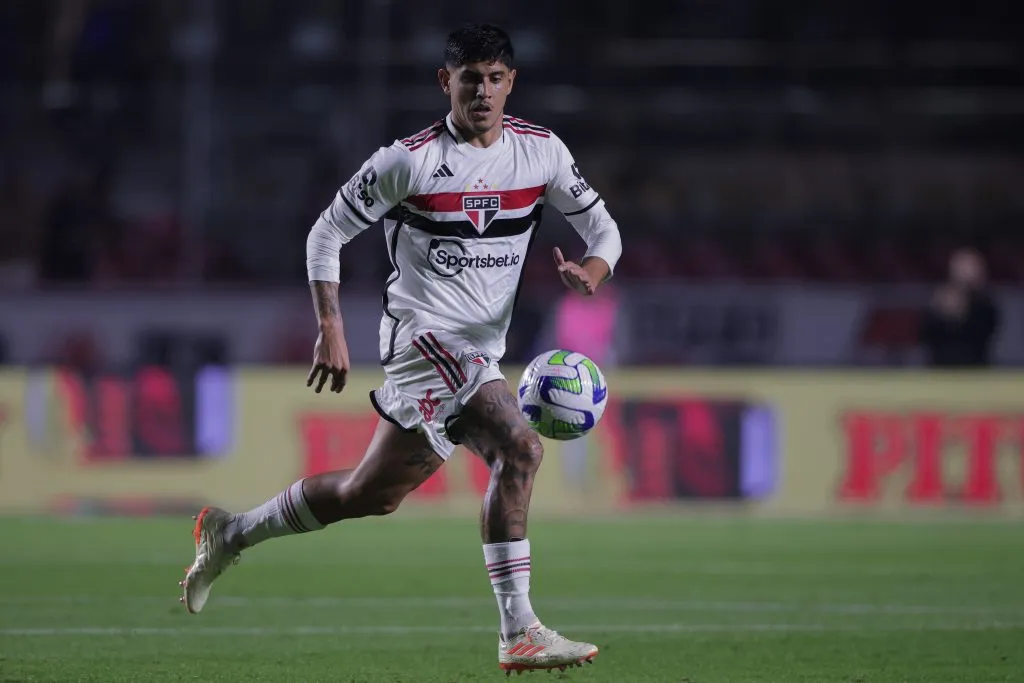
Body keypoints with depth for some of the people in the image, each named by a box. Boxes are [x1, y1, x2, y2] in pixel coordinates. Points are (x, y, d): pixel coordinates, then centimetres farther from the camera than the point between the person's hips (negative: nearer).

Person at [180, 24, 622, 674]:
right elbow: (328, 232, 0)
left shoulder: (543, 151, 6)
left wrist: (592, 269, -11)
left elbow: (604, 228, 13)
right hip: (426, 333, -7)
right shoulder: (409, 161, -8)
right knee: (521, 448, -22)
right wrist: (331, 329, -8)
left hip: (480, 355, 7)